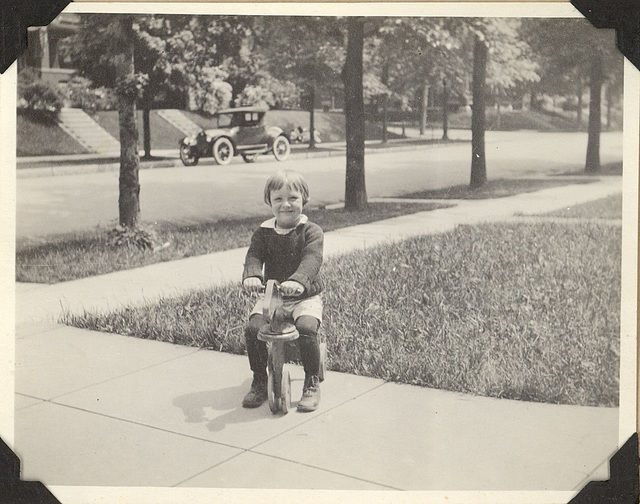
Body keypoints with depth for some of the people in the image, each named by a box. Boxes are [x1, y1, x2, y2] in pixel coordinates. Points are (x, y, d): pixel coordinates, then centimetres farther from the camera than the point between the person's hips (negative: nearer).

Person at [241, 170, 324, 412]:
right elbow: (254, 255, -10)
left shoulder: (311, 231, -6)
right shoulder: (263, 232, 4)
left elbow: (311, 259, -23)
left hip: (305, 296, -3)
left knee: (306, 328, -29)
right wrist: (252, 275, -35)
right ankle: (259, 381, 4)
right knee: (252, 328, -19)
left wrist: (298, 280, -44)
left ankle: (312, 383, -7)